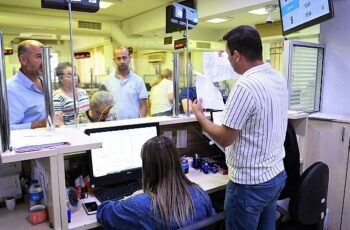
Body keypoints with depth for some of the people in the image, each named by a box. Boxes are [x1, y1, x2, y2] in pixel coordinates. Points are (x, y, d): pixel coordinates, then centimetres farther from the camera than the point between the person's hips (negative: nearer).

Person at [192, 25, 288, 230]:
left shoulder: (245, 86, -25)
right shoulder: (279, 78, 2)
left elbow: (224, 139, -20)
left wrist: (199, 115, -6)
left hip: (250, 183, -8)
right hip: (277, 174, 8)